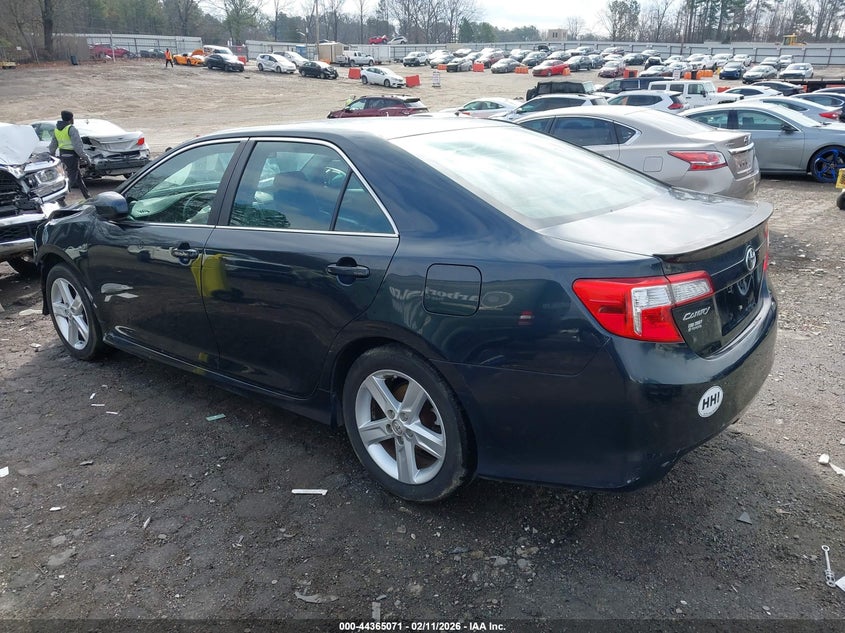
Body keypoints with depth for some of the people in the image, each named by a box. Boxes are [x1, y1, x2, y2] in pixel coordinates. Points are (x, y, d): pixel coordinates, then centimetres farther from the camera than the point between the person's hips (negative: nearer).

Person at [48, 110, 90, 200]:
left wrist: (52, 156, 25)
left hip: (62, 155, 9)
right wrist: (84, 157, -16)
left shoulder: (57, 129, 11)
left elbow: (52, 146, 16)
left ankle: (87, 195, 26)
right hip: (72, 156, -9)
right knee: (71, 178, -4)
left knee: (78, 176, 18)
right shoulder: (71, 129, -15)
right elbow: (77, 145, -21)